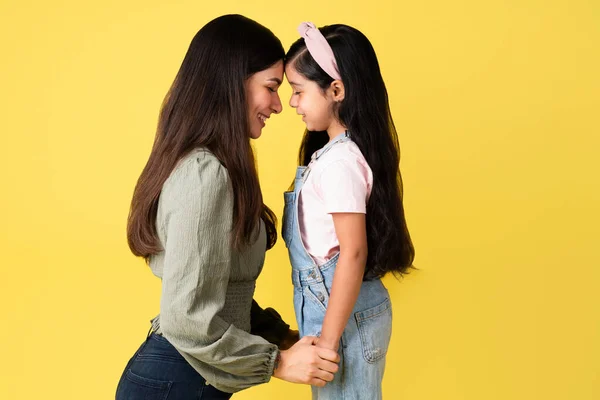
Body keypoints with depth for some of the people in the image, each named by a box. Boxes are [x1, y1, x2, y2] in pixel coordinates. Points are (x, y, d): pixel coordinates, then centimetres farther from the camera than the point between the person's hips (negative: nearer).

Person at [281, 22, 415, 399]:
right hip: (340, 311, 9)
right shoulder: (335, 151, 6)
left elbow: (353, 253, -23)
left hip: (346, 318, -9)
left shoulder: (339, 162, -21)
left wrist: (329, 340, -20)